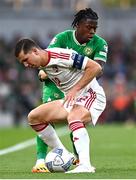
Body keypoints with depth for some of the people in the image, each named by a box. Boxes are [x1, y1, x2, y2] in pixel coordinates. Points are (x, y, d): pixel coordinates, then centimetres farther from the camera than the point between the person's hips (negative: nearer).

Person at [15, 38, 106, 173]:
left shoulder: (61, 56, -24)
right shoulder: (42, 64, 1)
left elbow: (96, 67, -25)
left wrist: (75, 89, -27)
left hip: (91, 95, -9)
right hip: (70, 100, 9)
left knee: (73, 117, -39)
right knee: (33, 117, 4)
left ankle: (85, 165, -48)